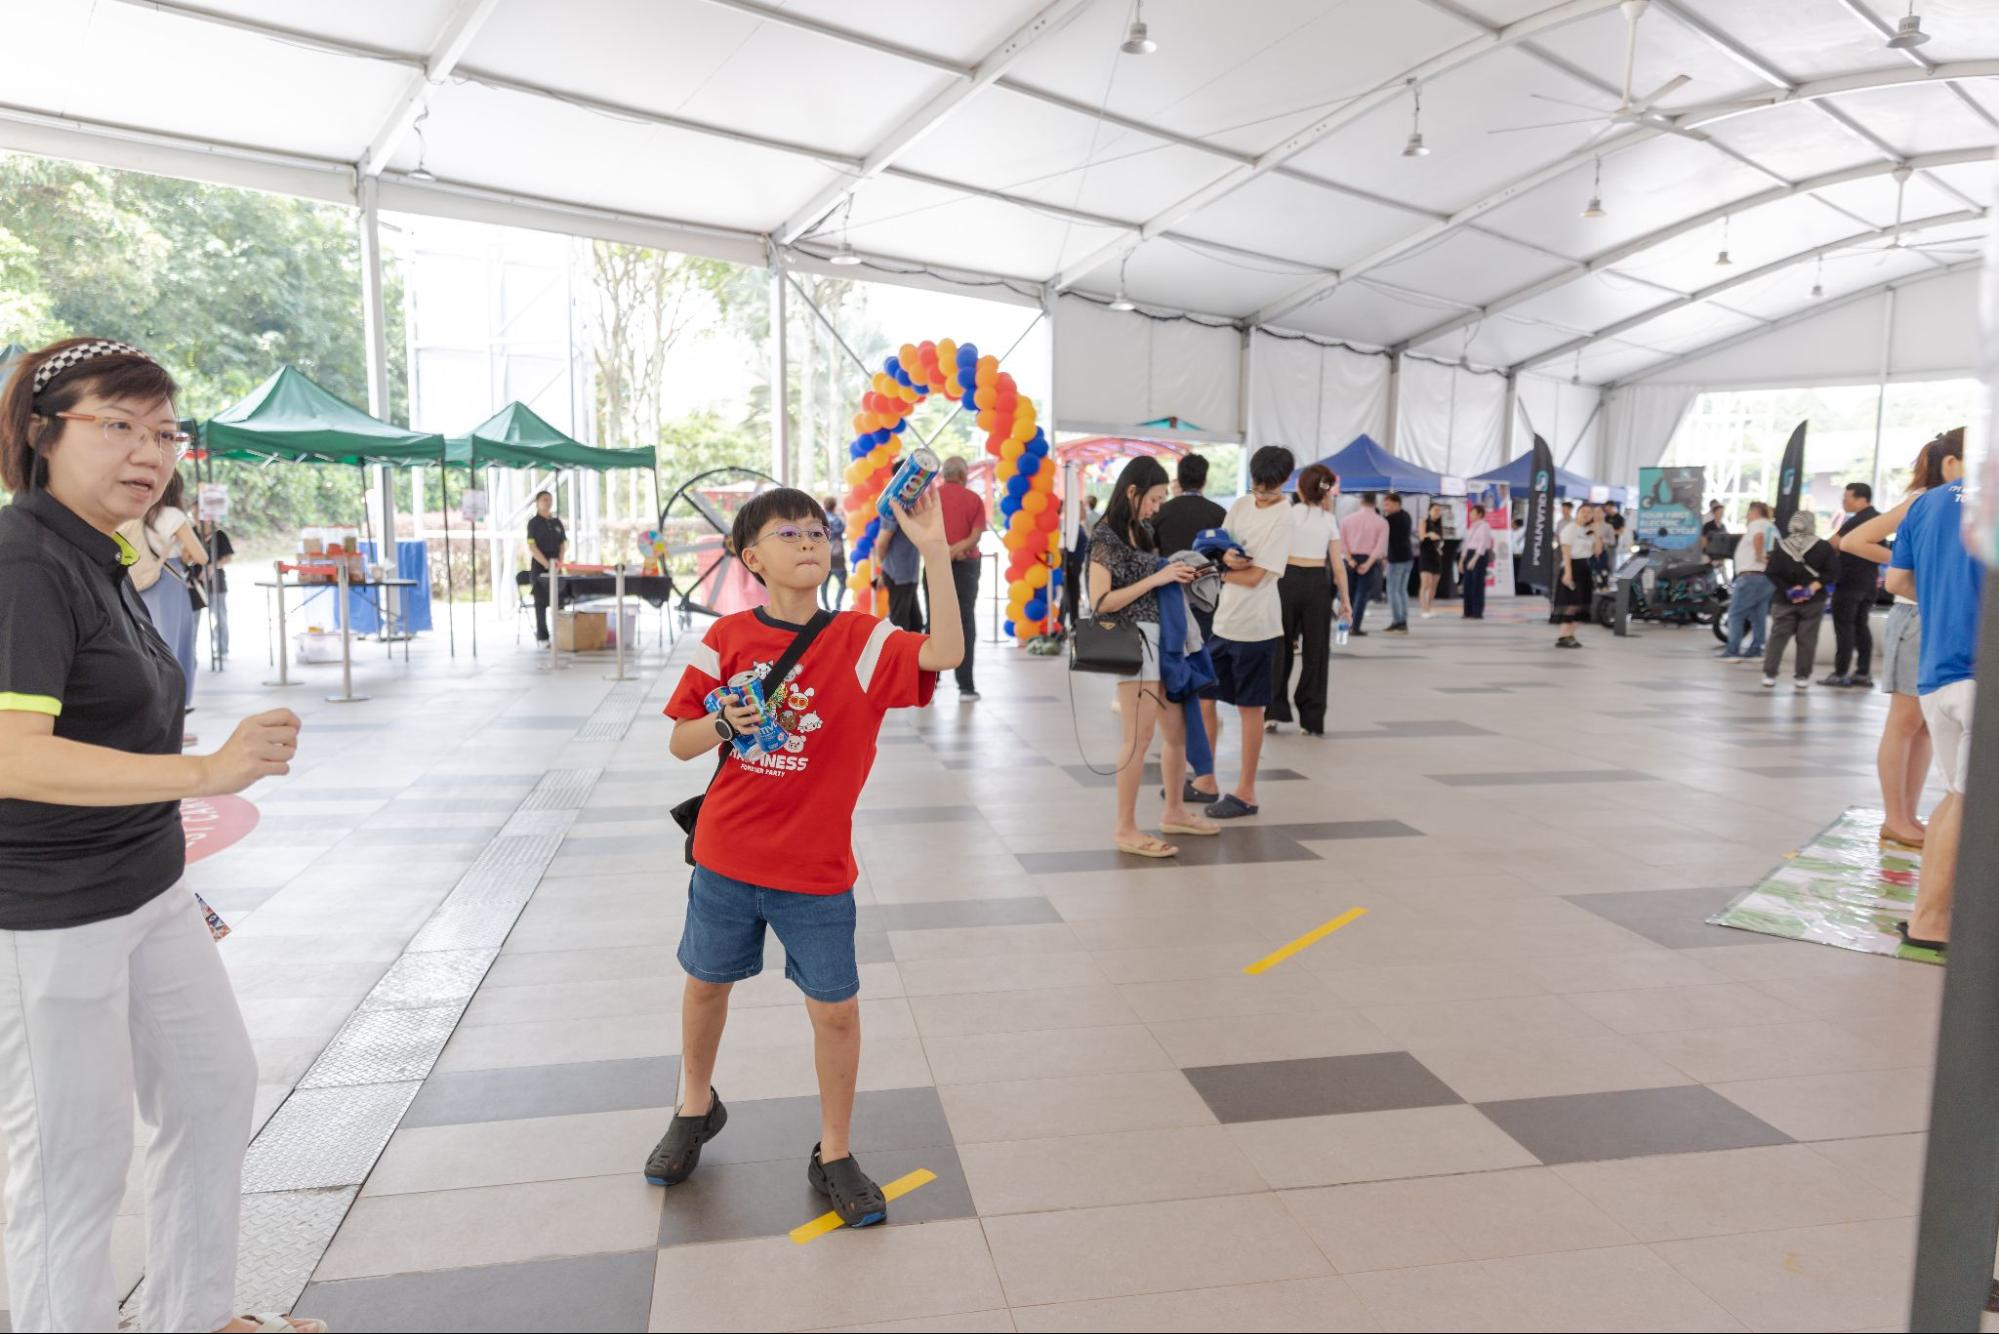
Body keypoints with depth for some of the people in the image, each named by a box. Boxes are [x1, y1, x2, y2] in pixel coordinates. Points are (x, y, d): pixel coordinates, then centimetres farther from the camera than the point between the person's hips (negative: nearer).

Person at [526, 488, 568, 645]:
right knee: (541, 602, -1)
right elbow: (532, 547, -10)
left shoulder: (557, 522, 12)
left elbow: (563, 544, 12)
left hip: (556, 568, 4)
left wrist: (560, 561, -5)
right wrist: (547, 564, -18)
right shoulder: (534, 522, -2)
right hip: (539, 568, -4)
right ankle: (542, 637, 3)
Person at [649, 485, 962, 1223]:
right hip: (725, 856, 2)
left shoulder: (860, 640, -9)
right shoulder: (727, 637, -5)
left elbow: (944, 653, -28)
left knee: (836, 1009, 3)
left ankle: (835, 1157, 25)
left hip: (816, 869, -2)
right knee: (706, 983, 20)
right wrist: (724, 725, -20)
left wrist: (934, 552, -34)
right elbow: (681, 742, 1)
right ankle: (696, 1108, 48)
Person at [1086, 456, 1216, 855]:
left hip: (1161, 636, 9)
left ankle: (1174, 812, 30)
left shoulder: (1144, 531, 13)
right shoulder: (1106, 537, -11)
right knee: (1140, 737, -5)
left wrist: (1179, 576, 5)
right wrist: (1155, 579, -18)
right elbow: (1101, 602, -17)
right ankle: (1125, 830, 3)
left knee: (1178, 731, 15)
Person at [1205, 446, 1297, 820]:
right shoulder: (1241, 505, 9)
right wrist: (1228, 557, -14)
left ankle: (1246, 793, 11)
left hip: (1255, 625, -7)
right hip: (1223, 619, 7)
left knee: (1250, 708, 1)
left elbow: (1255, 576, -16)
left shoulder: (1285, 517, -11)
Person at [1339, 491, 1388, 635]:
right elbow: (1381, 545, -11)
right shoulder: (1382, 522, -2)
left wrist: (1350, 560, -7)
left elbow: (1342, 542, -2)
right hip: (1369, 560, -2)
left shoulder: (1347, 519, 4)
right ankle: (1356, 626, -3)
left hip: (1351, 559, 2)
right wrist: (1368, 563, -15)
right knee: (1362, 593, 3)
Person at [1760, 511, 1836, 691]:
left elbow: (1772, 574, -6)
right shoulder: (1824, 547, -3)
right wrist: (1812, 587, -11)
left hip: (1785, 600, 1)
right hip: (1813, 602, -1)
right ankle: (1802, 677, 6)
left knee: (1777, 637, 7)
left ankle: (1769, 675, 3)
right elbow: (1830, 572, -9)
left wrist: (1789, 589, -6)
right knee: (1807, 639, 5)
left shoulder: (1781, 547, 0)